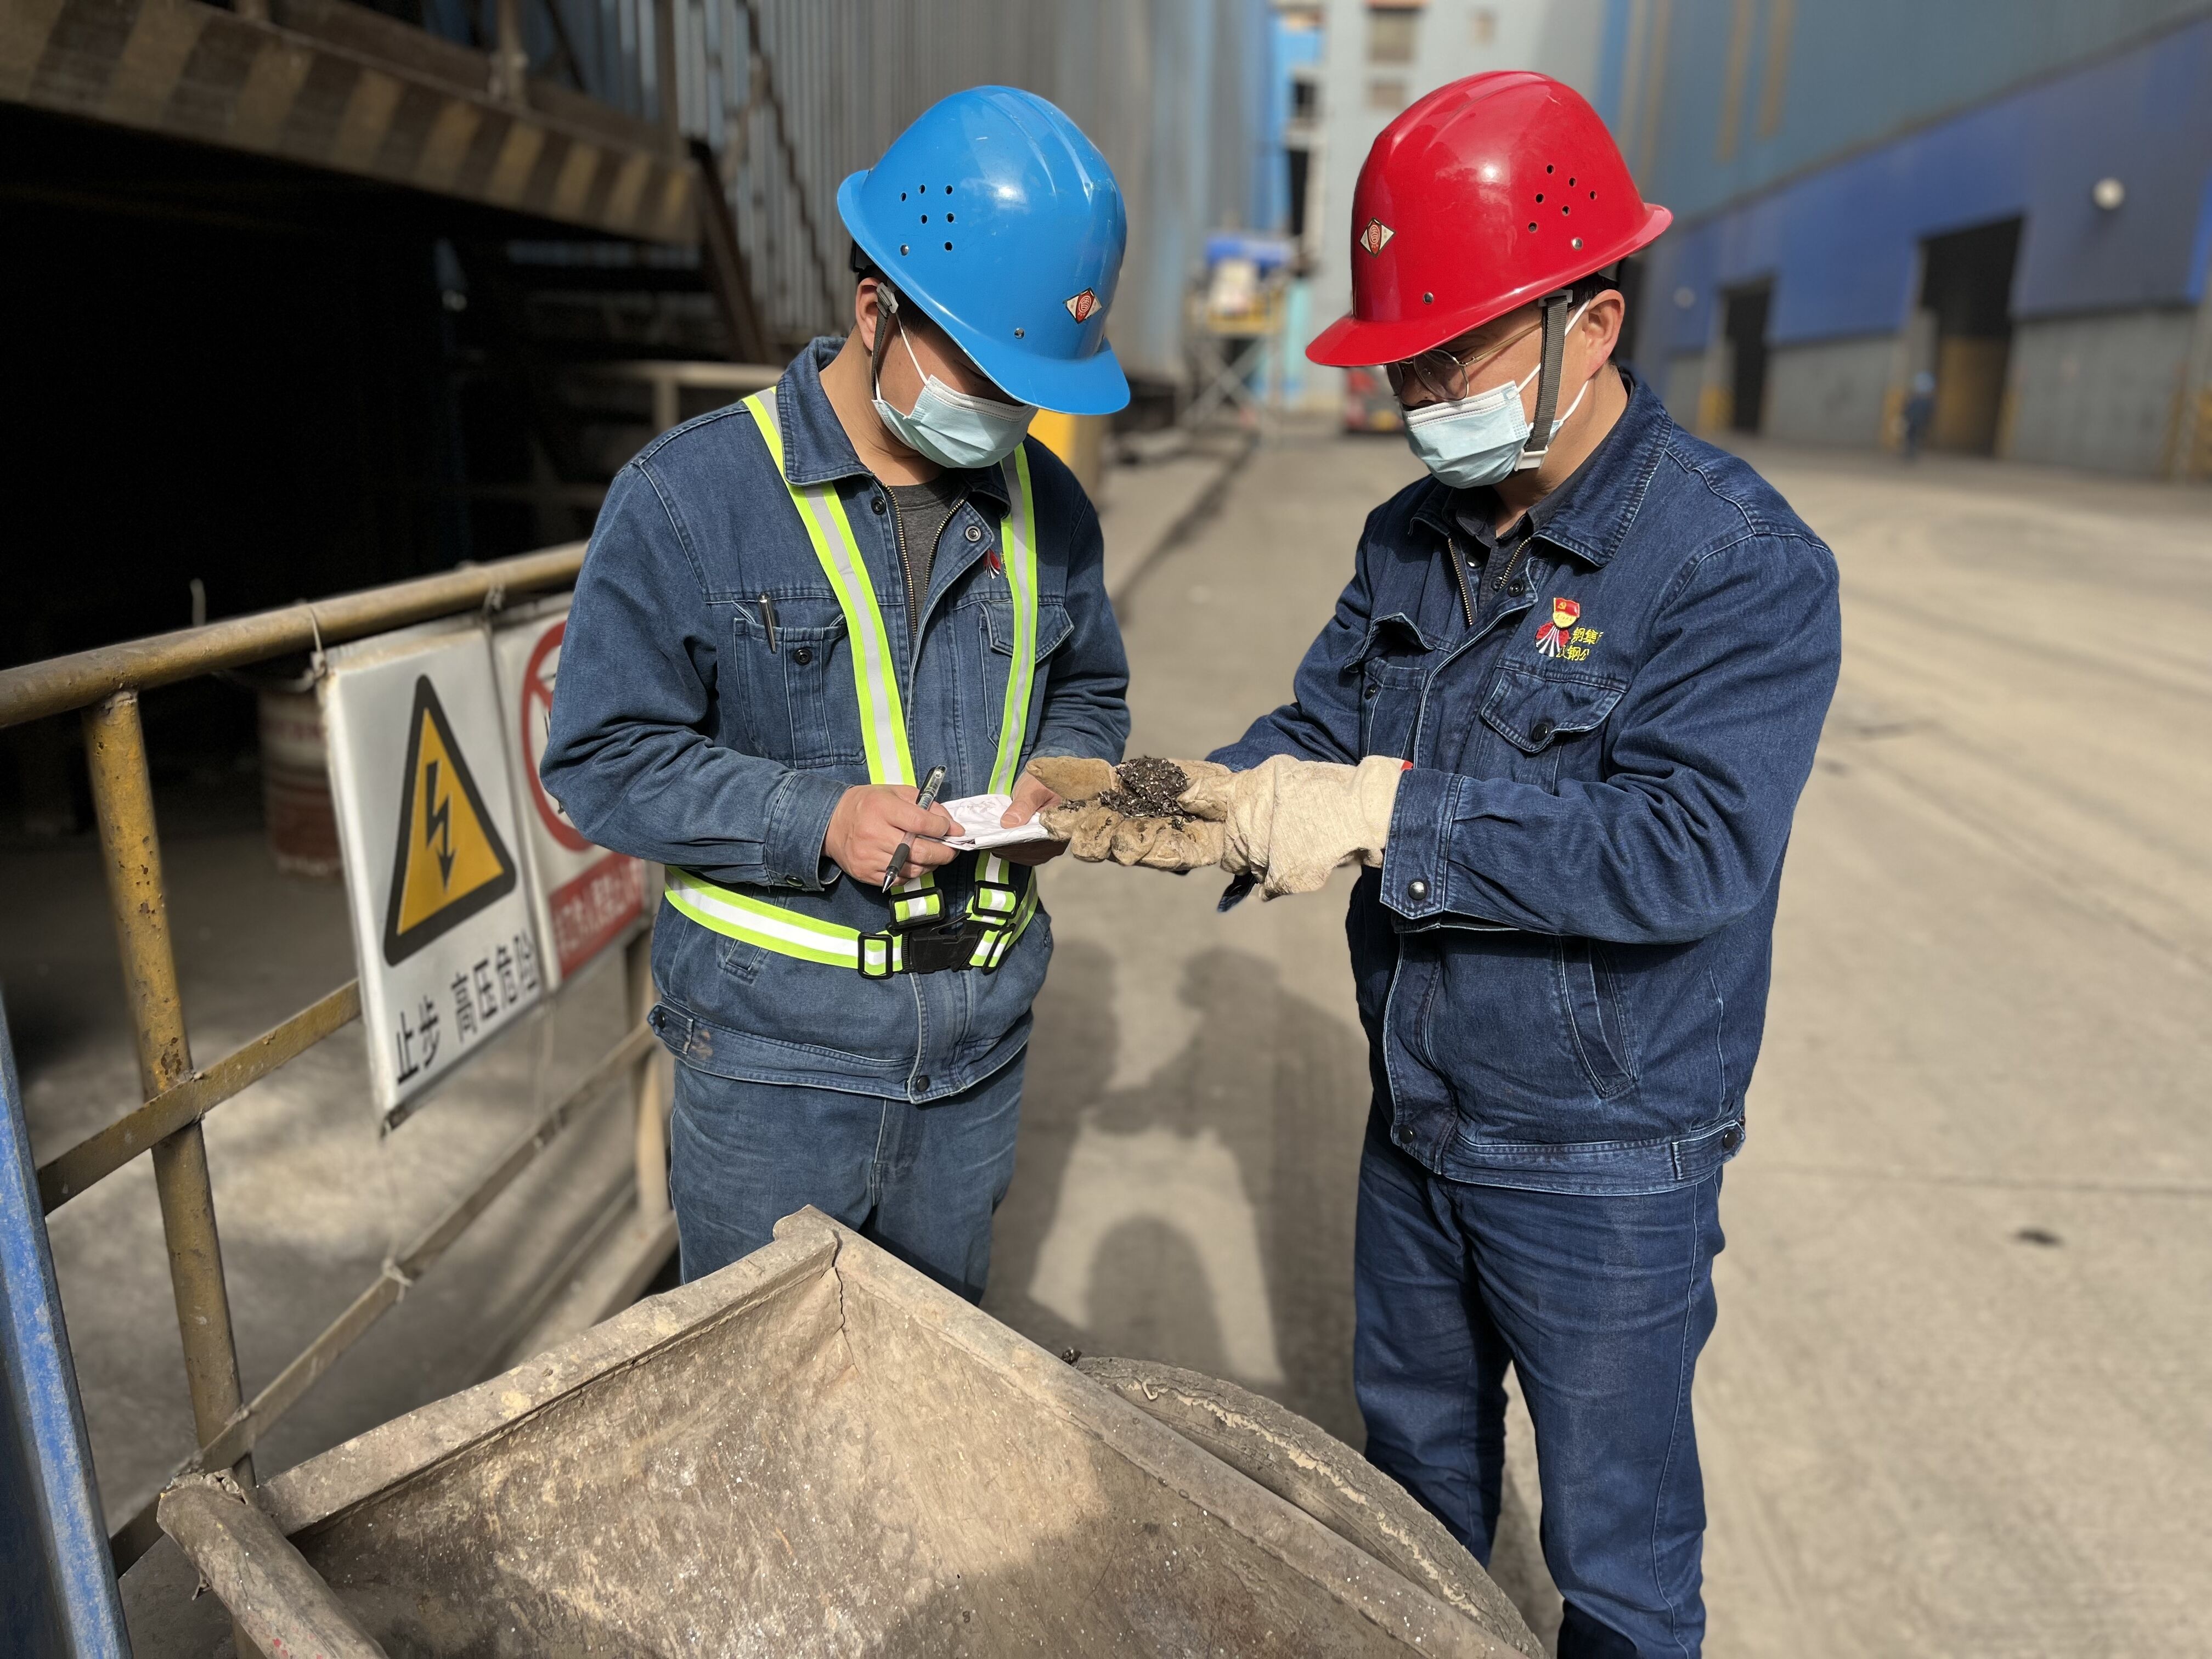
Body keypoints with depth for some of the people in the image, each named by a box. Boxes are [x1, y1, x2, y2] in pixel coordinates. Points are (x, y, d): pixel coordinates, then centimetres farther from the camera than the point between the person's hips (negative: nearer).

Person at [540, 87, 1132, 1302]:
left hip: (979, 1048, 4)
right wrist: (815, 820, -23)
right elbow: (601, 757, -10)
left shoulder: (1046, 504, 3)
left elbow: (1091, 689, 17)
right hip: (773, 1062, -4)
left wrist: (1060, 775, -6)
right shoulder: (689, 495, -11)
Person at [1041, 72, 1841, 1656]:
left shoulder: (1741, 559, -21)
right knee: (1412, 1463, 29)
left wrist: (1395, 815, -34)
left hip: (1608, 1168, -6)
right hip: (1417, 1130, 7)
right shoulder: (1414, 535, 2)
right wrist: (1205, 806, -16)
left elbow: (1689, 848, -31)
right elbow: (1323, 726, 4)